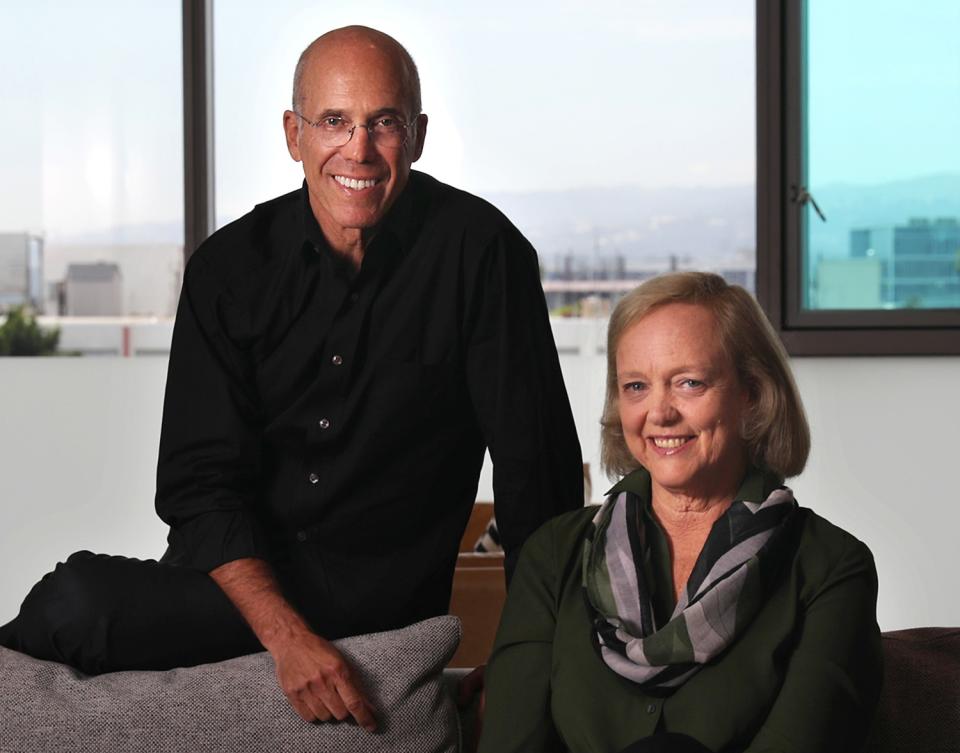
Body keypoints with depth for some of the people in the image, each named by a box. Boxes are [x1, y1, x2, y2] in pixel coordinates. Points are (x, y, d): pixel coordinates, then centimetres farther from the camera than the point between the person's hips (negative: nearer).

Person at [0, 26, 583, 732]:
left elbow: (538, 470, -6)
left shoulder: (478, 251, -9)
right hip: (243, 575, 4)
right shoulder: (230, 266, -1)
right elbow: (200, 482, -7)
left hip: (376, 596, -4)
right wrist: (288, 636, -23)